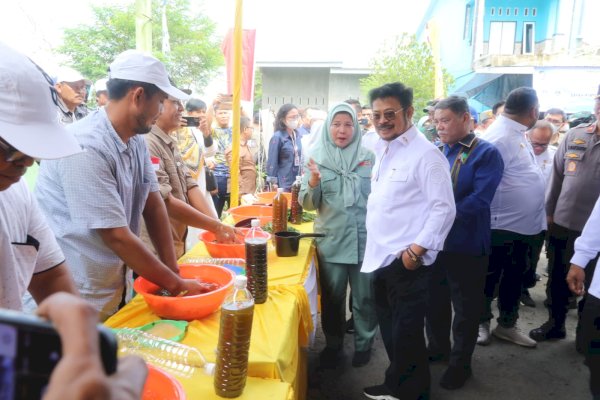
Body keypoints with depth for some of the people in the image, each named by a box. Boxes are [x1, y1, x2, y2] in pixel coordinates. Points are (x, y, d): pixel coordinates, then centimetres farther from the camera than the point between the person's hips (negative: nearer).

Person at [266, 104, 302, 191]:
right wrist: (274, 183, -12)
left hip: (297, 183, 6)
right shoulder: (277, 137, -11)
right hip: (283, 184, -6)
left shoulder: (297, 136, 8)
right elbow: (272, 162, -11)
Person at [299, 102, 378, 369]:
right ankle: (333, 344, 34)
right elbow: (308, 204, -4)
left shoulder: (368, 157, 0)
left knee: (364, 297, 13)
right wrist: (313, 184, -23)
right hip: (331, 240, 0)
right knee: (332, 297, 14)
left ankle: (363, 344, 34)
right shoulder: (316, 157, -1)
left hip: (365, 239, 0)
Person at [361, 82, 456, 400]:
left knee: (405, 332, 5)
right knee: (389, 329, 20)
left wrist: (417, 248, -20)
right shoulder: (382, 150, 12)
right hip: (381, 256, 8)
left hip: (406, 260, -8)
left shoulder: (425, 154, -14)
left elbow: (444, 208, -17)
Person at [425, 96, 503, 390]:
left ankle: (460, 363, 28)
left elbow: (479, 200, -20)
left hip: (466, 244, -5)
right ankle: (437, 346, 40)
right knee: (433, 299, 19)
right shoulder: (435, 152, 7)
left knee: (465, 307, 10)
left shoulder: (486, 153, -11)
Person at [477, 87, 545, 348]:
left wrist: (536, 218, 16)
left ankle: (507, 325, 33)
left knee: (514, 278, 18)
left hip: (523, 224, 9)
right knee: (489, 278, 8)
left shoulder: (517, 134, 10)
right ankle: (481, 323, 26)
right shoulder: (499, 138, -20)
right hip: (501, 226, -9)